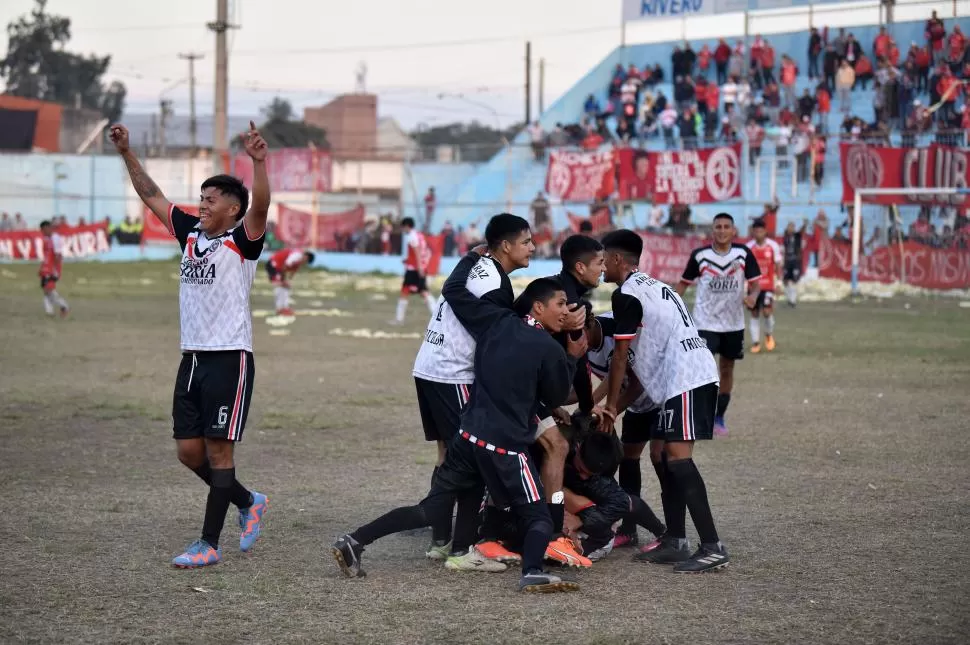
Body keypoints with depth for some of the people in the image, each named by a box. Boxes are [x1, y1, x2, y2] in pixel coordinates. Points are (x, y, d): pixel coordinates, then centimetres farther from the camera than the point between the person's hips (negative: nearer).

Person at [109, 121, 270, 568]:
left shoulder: (241, 241, -6)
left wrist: (259, 162, -40)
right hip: (192, 358, 7)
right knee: (189, 451, 8)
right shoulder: (190, 233, 12)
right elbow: (151, 195, 19)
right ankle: (248, 503, 29)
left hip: (230, 358, -7)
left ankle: (209, 545, 0)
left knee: (218, 450, -4)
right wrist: (126, 153, 15)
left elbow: (260, 207, -26)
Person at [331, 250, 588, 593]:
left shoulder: (497, 323, 6)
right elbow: (556, 398, 8)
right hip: (507, 448, -5)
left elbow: (454, 291, 11)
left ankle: (354, 541, 5)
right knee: (538, 518, 2)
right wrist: (572, 358, 19)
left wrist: (473, 255, 26)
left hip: (468, 437, 5)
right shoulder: (550, 350, -6)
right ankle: (532, 572, -28)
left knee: (432, 509, 13)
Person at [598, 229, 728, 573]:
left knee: (678, 457, -14)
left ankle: (712, 548, -20)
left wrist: (611, 405, 9)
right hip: (699, 374, 10)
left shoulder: (626, 295, -4)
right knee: (665, 455, 13)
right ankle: (675, 542, 13)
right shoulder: (652, 286, 26)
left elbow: (621, 356, -2)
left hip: (685, 378, -10)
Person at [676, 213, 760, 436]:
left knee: (727, 369, 14)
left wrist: (752, 296, -24)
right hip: (705, 323, -3)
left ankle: (719, 417, 29)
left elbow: (754, 282, -2)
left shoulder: (743, 253, -7)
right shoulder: (699, 255, -9)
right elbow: (684, 283, 2)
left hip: (734, 323, 3)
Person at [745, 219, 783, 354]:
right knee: (754, 314, 4)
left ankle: (769, 335, 14)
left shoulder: (773, 246, -4)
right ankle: (755, 342, 12)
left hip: (768, 285, -2)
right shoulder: (748, 247, -2)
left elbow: (777, 266, 1)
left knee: (767, 311, -14)